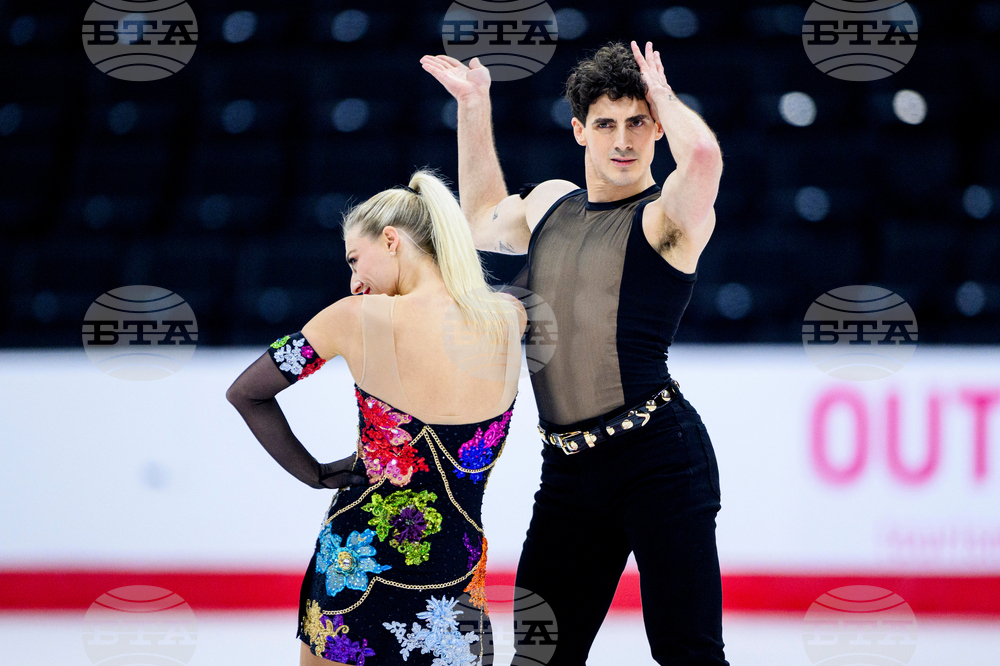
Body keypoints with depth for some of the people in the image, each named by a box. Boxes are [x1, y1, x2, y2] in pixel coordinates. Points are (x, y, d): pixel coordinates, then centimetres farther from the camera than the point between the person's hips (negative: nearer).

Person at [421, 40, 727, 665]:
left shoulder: (670, 215, -4)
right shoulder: (551, 203, 16)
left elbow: (703, 155, -28)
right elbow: (484, 221, 40)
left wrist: (663, 96, -7)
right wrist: (474, 104, 37)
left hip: (659, 455, -6)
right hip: (568, 471, 7)